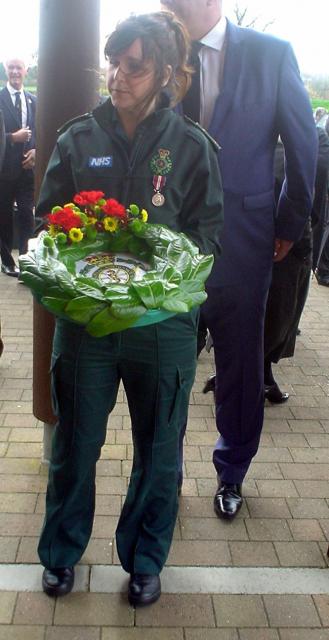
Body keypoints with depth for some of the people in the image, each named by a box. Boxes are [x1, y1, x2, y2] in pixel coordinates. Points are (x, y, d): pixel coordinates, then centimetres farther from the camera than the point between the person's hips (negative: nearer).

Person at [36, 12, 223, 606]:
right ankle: (61, 553, 36)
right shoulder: (77, 138, 4)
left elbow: (206, 232, 1)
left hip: (164, 319, 0)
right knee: (74, 442, 13)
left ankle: (145, 560, 34)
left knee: (157, 449, 11)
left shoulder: (192, 146, 0)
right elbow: (47, 217, 8)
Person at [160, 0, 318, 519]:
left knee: (240, 364, 11)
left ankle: (231, 473, 34)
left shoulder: (271, 55, -3)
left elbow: (303, 145, 3)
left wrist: (290, 224, 5)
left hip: (241, 239, -1)